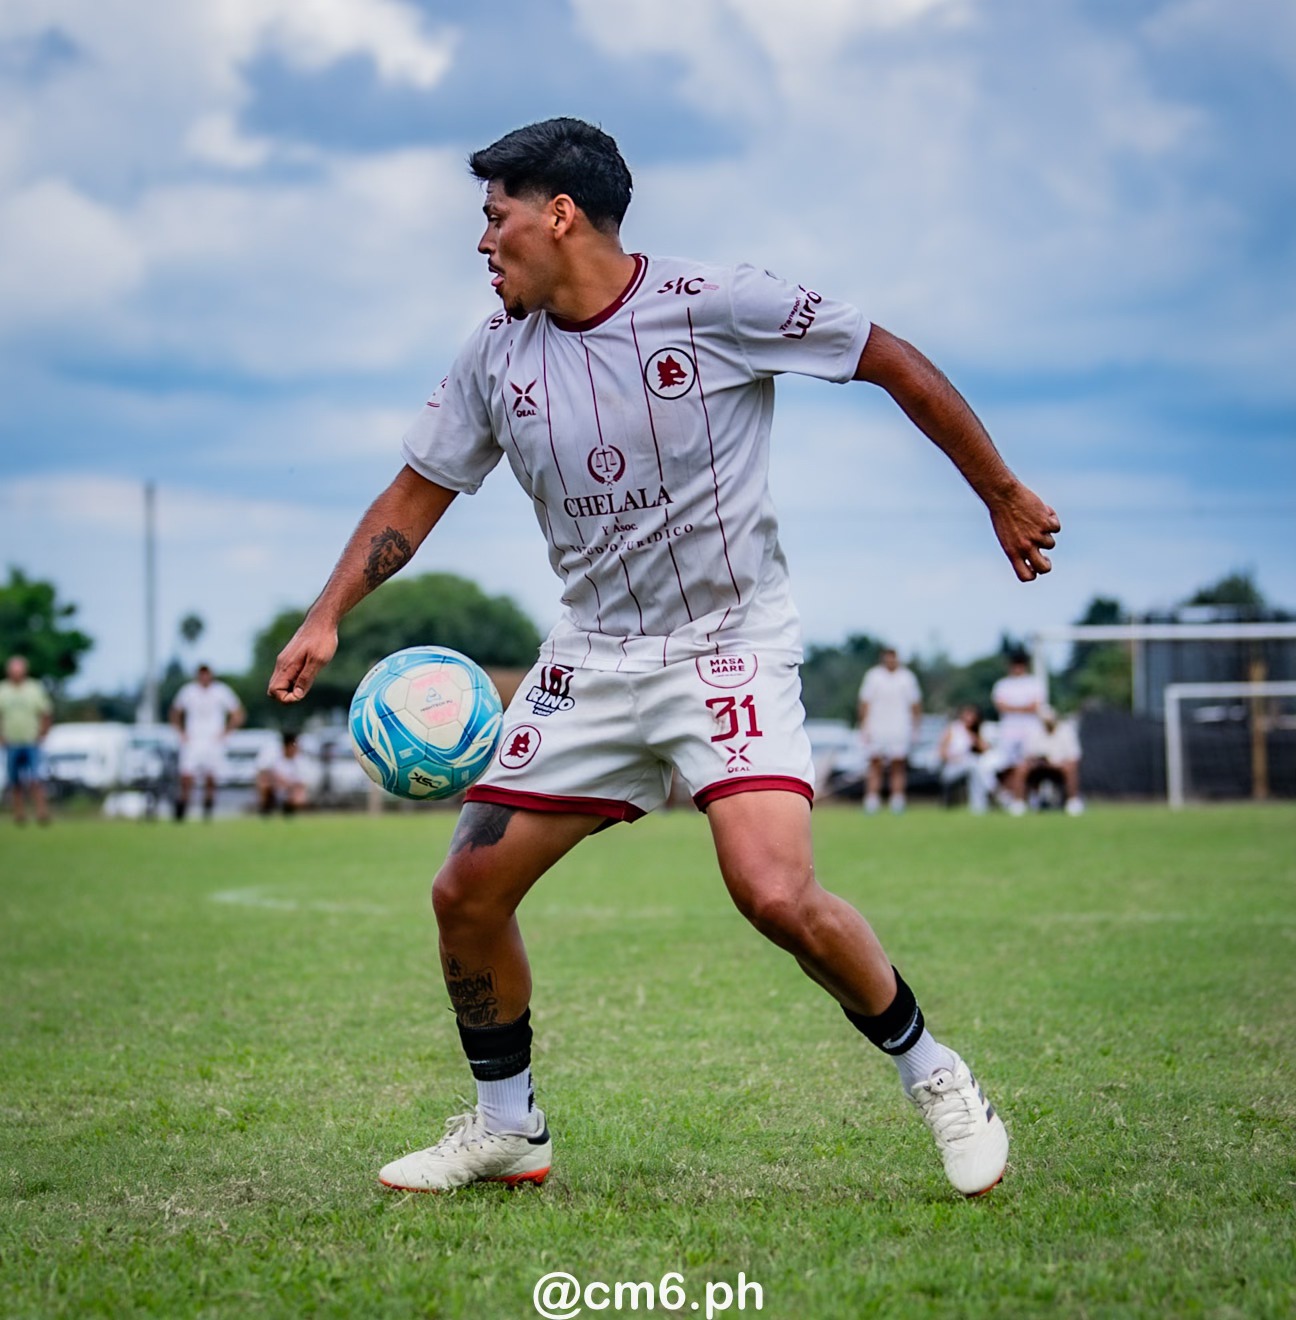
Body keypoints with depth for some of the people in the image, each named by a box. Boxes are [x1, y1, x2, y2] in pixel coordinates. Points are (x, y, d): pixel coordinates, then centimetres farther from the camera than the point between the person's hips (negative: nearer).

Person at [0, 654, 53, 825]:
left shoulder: (35, 689, 1)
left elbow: (47, 715, 7)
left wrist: (41, 736, -1)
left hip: (32, 743, -2)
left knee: (36, 781, -12)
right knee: (16, 783, 5)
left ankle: (42, 814, -14)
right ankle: (19, 815, 12)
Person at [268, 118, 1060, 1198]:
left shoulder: (718, 307, -13)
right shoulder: (497, 357, 2)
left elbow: (896, 364, -4)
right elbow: (417, 495, 13)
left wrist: (1003, 495, 1)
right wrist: (328, 616, 1)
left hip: (732, 647, -5)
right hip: (593, 656, 6)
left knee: (778, 896, -24)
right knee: (466, 896, 0)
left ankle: (934, 1077, 1)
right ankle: (507, 1131, 22)